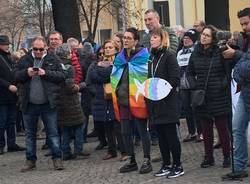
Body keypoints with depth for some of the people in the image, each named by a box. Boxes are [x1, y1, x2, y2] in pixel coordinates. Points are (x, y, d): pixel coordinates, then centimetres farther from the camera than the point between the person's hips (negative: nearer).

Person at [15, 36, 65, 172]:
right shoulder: (24, 60, 6)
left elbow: (61, 76, -6)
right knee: (30, 134, 11)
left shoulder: (53, 60, 2)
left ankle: (57, 158, 11)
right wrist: (26, 73, -16)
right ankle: (30, 160, 20)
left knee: (53, 133, 3)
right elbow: (16, 76, 3)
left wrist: (46, 73, -18)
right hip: (29, 104, 2)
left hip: (48, 104, -2)